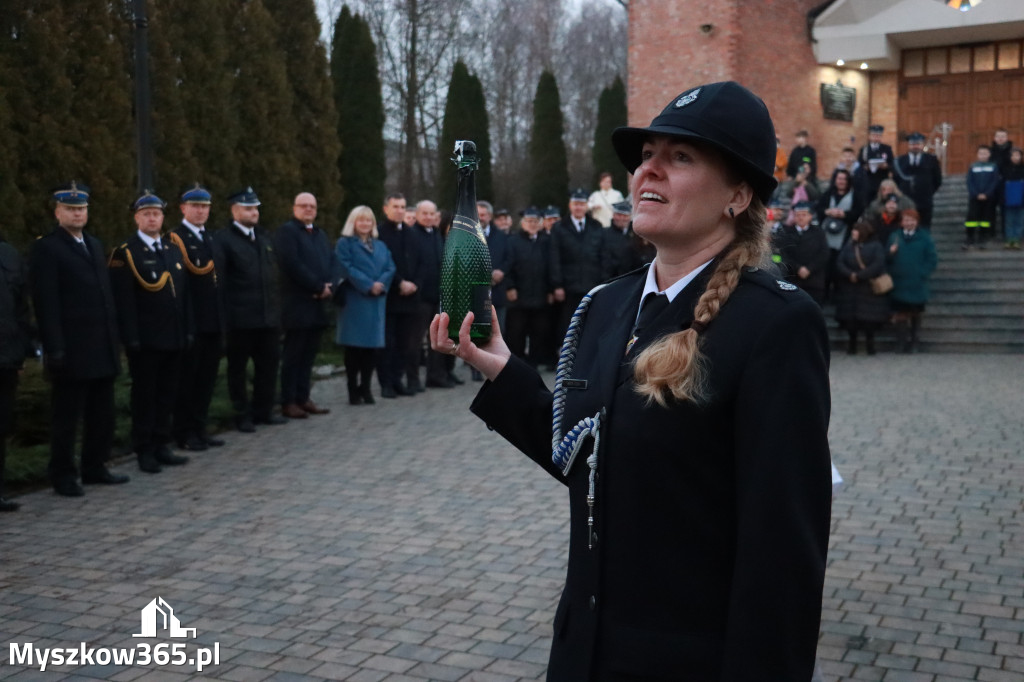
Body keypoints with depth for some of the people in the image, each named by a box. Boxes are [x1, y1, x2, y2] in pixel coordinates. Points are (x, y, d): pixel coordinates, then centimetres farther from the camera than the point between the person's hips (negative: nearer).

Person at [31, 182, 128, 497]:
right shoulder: (46, 248, -7)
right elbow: (46, 304, -13)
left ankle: (95, 467, 25)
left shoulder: (95, 245, 16)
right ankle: (63, 476, 13)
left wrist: (114, 338, 12)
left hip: (103, 349, 7)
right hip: (72, 352, -7)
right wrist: (54, 349, -18)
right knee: (66, 417, 3)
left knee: (102, 414, 13)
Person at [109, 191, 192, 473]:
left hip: (173, 338, 6)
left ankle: (161, 446, 21)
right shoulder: (125, 253, -5)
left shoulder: (173, 250, 15)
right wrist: (131, 337, -17)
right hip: (145, 340, -6)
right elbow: (124, 300, -12)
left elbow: (184, 294, 15)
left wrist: (188, 330, 9)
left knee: (167, 395, 11)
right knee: (144, 395, 3)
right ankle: (144, 451, 12)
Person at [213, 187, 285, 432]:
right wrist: (223, 314, -15)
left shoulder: (263, 237, 16)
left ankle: (263, 410, 24)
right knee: (238, 368, 6)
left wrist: (277, 306, 12)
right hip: (240, 318, -6)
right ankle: (243, 415, 16)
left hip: (269, 317, 6)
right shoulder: (223, 239, -5)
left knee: (269, 365, 10)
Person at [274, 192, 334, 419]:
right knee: (293, 355, -3)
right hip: (297, 304, -7)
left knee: (309, 354, 10)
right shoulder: (286, 231, -5)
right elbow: (292, 264, -16)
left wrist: (329, 286, -6)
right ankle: (288, 402, 2)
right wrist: (318, 287, -13)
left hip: (318, 303, 7)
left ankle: (303, 398, 16)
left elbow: (331, 262, 13)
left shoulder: (320, 234, 21)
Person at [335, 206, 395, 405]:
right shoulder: (344, 243, 3)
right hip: (354, 300, -5)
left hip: (377, 301, 5)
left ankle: (366, 388, 11)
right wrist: (368, 285, -17)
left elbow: (390, 268, 7)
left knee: (373, 345, 3)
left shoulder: (381, 246, 19)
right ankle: (353, 390, 1)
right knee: (354, 346, -4)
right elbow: (347, 268, -10)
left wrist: (380, 284, -12)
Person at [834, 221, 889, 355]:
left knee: (870, 316, -5)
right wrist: (850, 274, -18)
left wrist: (859, 276, -17)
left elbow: (878, 265, -13)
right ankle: (852, 342, 13)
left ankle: (869, 342, 9)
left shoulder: (876, 247, 0)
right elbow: (839, 263, 1)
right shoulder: (848, 247, 11)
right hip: (850, 288, 3)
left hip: (870, 289, -3)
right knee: (850, 316, 1)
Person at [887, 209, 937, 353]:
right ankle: (902, 343, 1)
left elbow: (932, 259, 2)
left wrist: (923, 274, -7)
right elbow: (887, 259, 3)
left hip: (917, 285, 0)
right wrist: (891, 253, -18)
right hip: (899, 285, 0)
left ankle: (914, 342, 19)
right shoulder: (895, 237, 5)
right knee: (901, 314, -4)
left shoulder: (924, 238, 2)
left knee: (916, 313, 9)